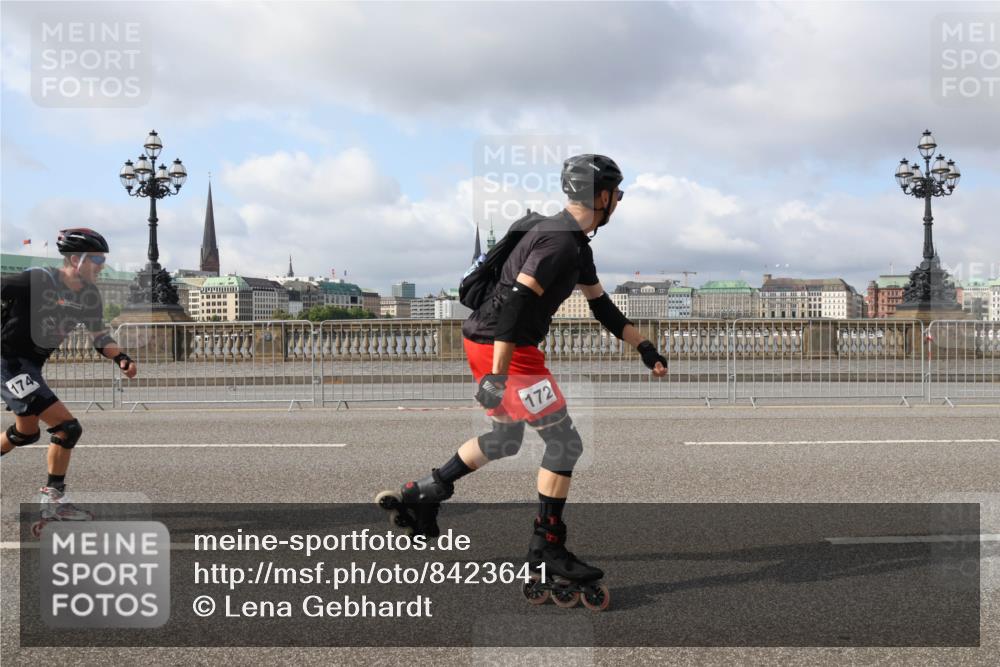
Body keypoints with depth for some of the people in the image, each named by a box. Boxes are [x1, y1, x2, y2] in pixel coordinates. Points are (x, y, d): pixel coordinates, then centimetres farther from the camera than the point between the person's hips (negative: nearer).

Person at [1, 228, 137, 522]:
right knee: (68, 427, -15)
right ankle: (53, 500, -2)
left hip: (31, 367, 9)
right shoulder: (37, 280, -21)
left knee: (27, 433, 28)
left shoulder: (89, 296, 1)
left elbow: (100, 336, 7)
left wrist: (121, 358, -10)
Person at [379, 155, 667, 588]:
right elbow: (515, 302, -27)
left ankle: (421, 495, 29)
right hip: (503, 348, -10)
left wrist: (646, 350, 23)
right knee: (565, 443, -1)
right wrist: (497, 375, -29)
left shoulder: (575, 243, 15)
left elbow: (601, 306, 23)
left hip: (485, 340, 10)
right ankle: (547, 547, 9)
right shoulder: (561, 241, -18)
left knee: (506, 440, 24)